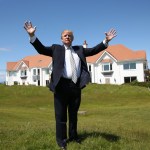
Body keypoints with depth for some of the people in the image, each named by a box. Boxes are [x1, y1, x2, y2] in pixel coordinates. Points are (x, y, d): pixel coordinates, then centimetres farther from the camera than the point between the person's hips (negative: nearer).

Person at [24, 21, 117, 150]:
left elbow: (93, 50, 11)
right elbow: (41, 49, -3)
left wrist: (106, 41, 3)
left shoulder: (79, 49, 16)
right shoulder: (56, 48, 8)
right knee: (61, 115, 5)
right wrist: (32, 36, -16)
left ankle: (73, 136, 32)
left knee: (73, 114, 16)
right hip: (62, 85, -3)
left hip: (76, 85, 3)